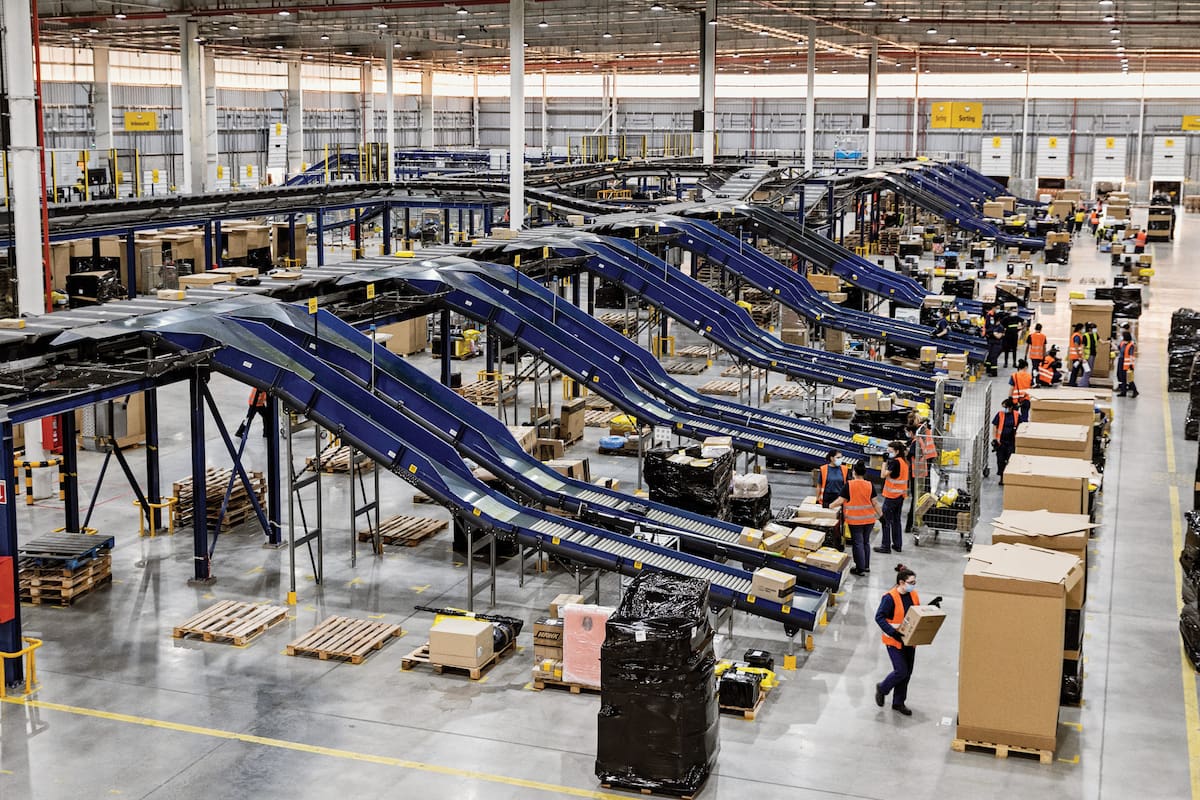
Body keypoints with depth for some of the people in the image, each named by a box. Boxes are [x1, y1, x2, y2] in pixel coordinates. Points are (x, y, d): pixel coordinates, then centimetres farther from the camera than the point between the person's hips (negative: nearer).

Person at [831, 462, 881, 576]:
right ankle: (866, 566, 26)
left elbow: (841, 500, -10)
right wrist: (880, 515, 9)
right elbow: (875, 502, -2)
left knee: (858, 543, 3)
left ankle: (860, 568, 4)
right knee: (866, 542, 18)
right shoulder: (870, 485, -3)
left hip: (855, 520, -3)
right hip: (869, 519, 3)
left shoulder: (849, 485, -10)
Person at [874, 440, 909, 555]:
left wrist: (885, 462, -12)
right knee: (896, 520, 15)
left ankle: (886, 546, -1)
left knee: (885, 520, -2)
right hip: (901, 495, 9)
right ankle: (897, 545, 19)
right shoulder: (904, 462, 10)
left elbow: (884, 475, -18)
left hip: (891, 495, -9)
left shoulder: (895, 461, -17)